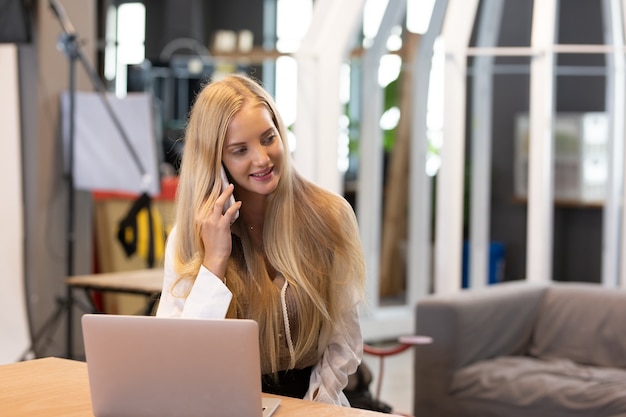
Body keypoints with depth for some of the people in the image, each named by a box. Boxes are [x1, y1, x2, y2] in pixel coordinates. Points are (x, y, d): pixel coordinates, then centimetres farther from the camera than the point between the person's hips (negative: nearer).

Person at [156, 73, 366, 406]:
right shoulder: (191, 234, -3)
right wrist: (214, 260, -17)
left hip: (312, 401, 1)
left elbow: (343, 338, 3)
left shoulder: (330, 216, -3)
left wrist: (316, 403, -11)